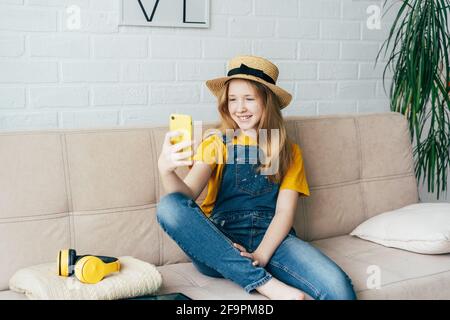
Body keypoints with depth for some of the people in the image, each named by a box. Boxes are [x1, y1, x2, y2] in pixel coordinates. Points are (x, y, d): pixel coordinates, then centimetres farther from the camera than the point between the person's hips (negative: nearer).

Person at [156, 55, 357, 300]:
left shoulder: (288, 152, 14)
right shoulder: (216, 144, 10)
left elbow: (285, 211, 2)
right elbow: (187, 194, -7)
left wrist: (259, 256, -17)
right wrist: (165, 169, -31)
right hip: (220, 243, 3)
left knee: (339, 289, -33)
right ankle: (266, 284, -30)